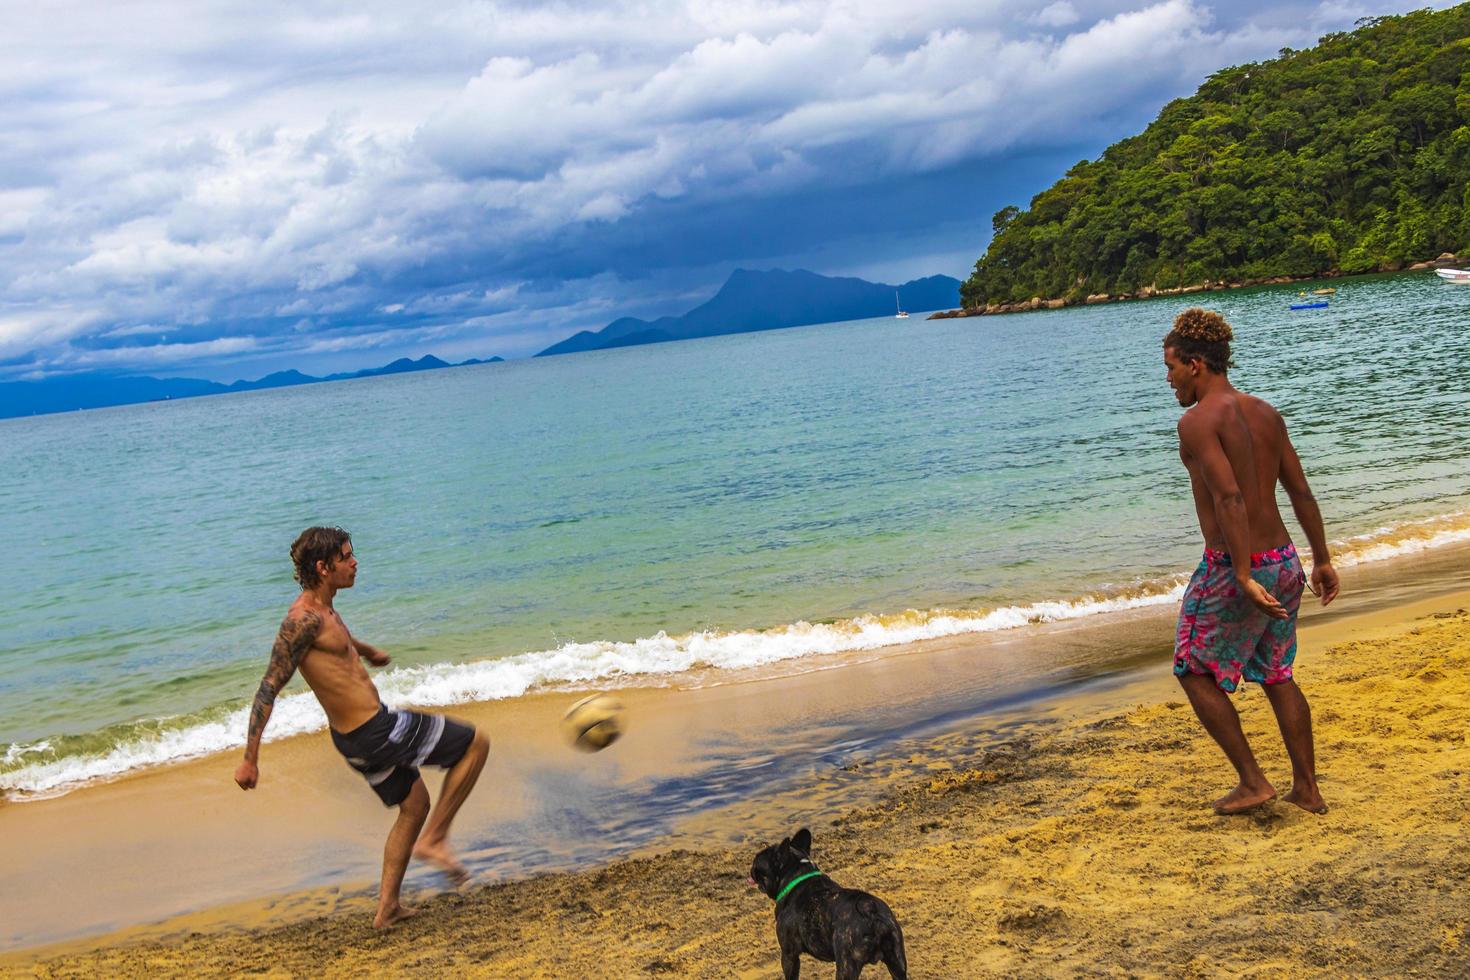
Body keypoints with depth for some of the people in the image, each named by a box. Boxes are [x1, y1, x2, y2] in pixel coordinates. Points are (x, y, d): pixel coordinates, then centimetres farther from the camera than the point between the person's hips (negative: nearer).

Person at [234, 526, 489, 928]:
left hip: (355, 738, 10)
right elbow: (268, 689, -22)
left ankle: (388, 907, 28)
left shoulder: (322, 610, 7)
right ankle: (434, 839, 4)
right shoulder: (302, 620, -23)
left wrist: (366, 649, 51)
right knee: (475, 745, -1)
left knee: (414, 804, 24)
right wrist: (250, 760, -21)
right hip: (375, 731, -10)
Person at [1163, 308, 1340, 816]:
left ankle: (1253, 781, 11)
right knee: (1276, 674, 22)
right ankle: (1307, 788, 26)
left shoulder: (1198, 420, -14)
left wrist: (1243, 577, -26)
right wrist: (1322, 560, 17)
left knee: (1195, 672, 12)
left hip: (1231, 569, -8)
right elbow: (1301, 492, 11)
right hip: (1284, 562, 8)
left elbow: (1229, 498, -24)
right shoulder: (1265, 413, 9)